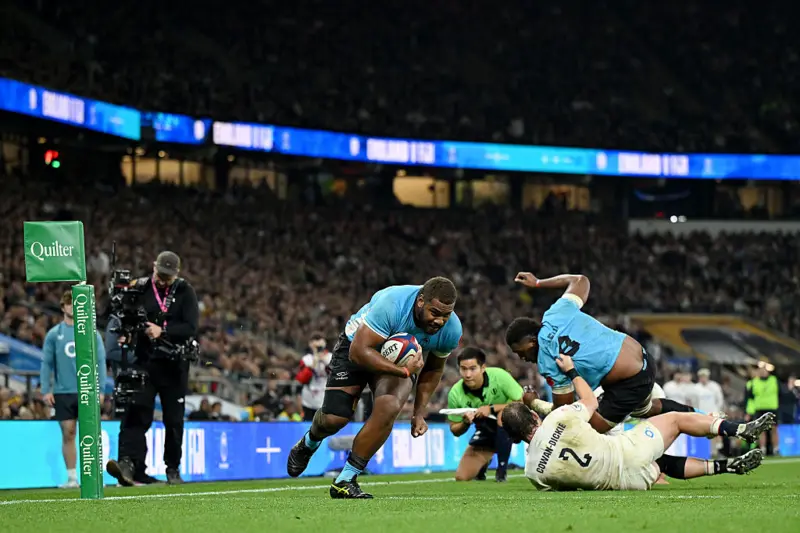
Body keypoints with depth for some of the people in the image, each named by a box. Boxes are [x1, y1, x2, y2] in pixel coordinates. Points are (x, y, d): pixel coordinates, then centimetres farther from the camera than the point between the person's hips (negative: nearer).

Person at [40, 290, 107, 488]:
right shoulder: (54, 334, 6)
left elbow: (100, 362, 3)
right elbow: (46, 363, 6)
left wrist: (100, 389, -4)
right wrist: (45, 390, -2)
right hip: (63, 393, 1)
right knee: (68, 434, 2)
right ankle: (71, 477, 8)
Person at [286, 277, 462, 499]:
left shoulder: (451, 330, -21)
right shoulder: (392, 304, -39)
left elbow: (433, 369, 1)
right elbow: (359, 352, -37)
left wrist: (419, 413, -1)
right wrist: (404, 372, -42)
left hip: (402, 359, 3)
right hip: (357, 346, -3)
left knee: (388, 407, -27)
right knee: (333, 419, -9)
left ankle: (345, 482, -16)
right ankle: (309, 444, 33)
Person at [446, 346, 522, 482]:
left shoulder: (499, 376, -25)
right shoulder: (455, 393, -17)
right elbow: (455, 431, -6)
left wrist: (492, 409, -32)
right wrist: (466, 423, -29)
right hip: (485, 433, 3)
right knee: (461, 477, -10)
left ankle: (502, 468, -18)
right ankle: (483, 462, 28)